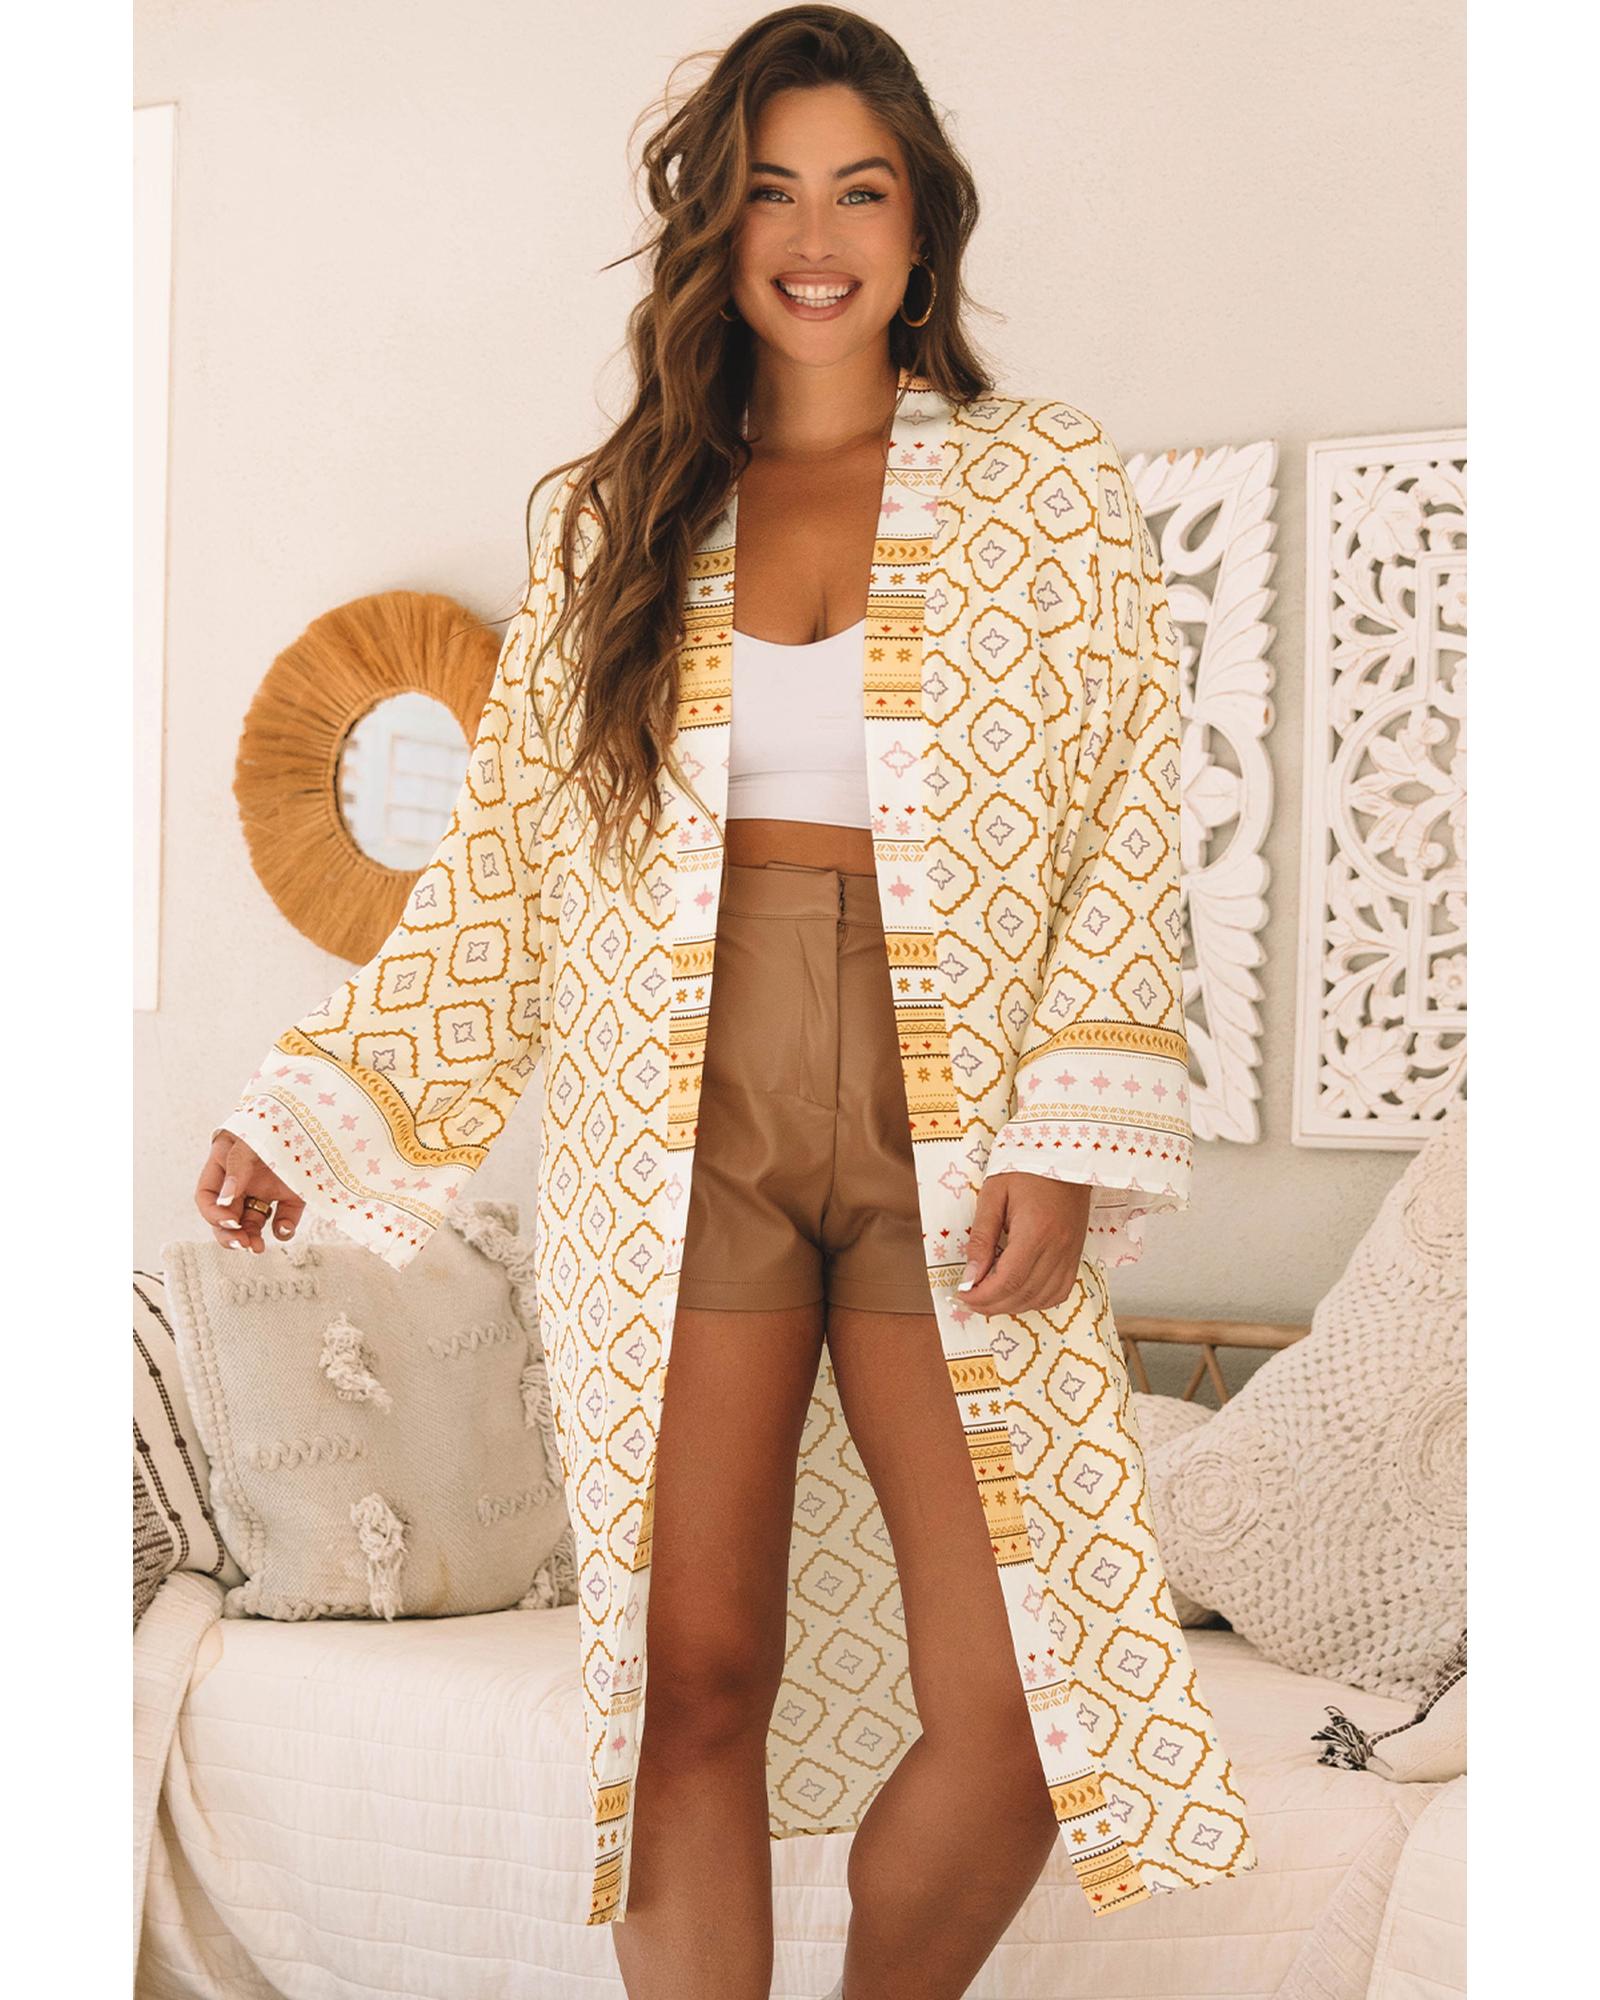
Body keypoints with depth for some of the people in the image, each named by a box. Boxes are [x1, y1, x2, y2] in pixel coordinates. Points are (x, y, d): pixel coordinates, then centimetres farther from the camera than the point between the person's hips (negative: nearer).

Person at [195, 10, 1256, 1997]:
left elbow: (1129, 829, 3)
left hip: (948, 1138, -1)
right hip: (678, 1136, 1)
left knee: (1018, 1705, -7)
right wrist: (318, 1105, 8)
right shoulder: (618, 513, 12)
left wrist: (1068, 1132, -9)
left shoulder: (1053, 484, 8)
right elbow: (503, 853, 13)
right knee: (696, 1683, 0)